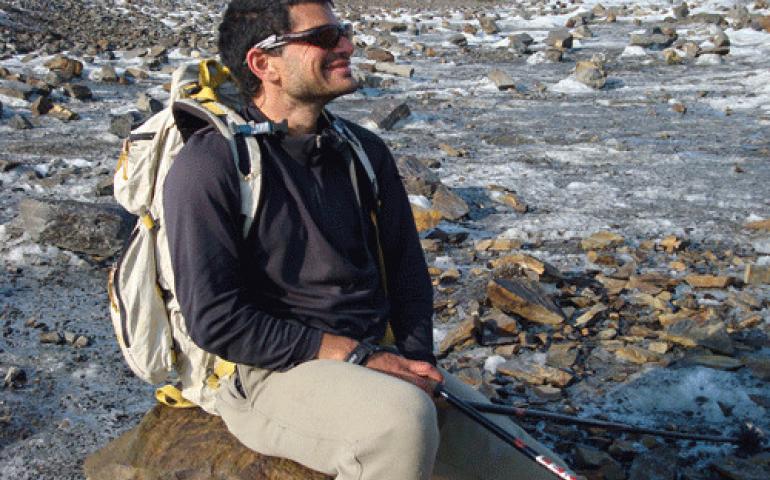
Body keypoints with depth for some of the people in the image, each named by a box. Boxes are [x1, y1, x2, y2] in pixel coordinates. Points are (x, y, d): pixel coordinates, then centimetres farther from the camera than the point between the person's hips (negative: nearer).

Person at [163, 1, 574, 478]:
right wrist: (355, 357, -17)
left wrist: (416, 364, -3)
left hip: (377, 363, 5)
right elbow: (215, 319, -15)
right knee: (402, 418, -35)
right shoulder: (209, 165, -11)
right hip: (271, 371, -5)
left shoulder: (366, 151, 8)